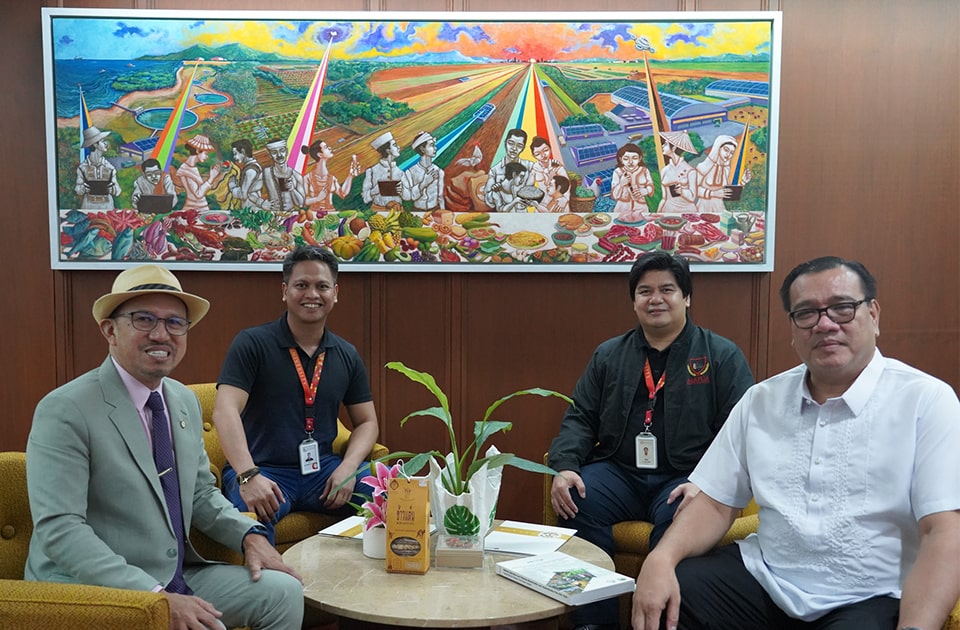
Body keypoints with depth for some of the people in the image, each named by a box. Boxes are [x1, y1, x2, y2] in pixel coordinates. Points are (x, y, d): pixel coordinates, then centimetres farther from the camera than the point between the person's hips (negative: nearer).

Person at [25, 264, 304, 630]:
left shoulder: (185, 401, 6)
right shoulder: (65, 411, -15)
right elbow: (59, 529, -21)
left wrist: (249, 535, -4)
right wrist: (156, 598, -27)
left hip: (178, 579, 7)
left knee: (284, 590, -5)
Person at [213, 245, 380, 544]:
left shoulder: (347, 355, 11)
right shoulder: (252, 343, -3)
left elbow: (367, 422, 15)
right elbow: (225, 411, -14)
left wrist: (347, 468, -6)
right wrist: (249, 476, -28)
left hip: (321, 469, 4)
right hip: (263, 470, -4)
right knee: (252, 518, -37)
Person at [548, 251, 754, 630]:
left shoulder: (722, 355, 6)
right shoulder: (608, 355, 16)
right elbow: (579, 418, 14)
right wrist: (564, 467, -6)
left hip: (685, 478, -2)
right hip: (618, 471, 3)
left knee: (679, 520, -35)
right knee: (576, 504, -27)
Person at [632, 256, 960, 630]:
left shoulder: (927, 401, -6)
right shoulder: (761, 400, 6)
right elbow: (716, 502, 5)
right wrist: (662, 558, -14)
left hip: (869, 599, -2)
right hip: (763, 577, 3)